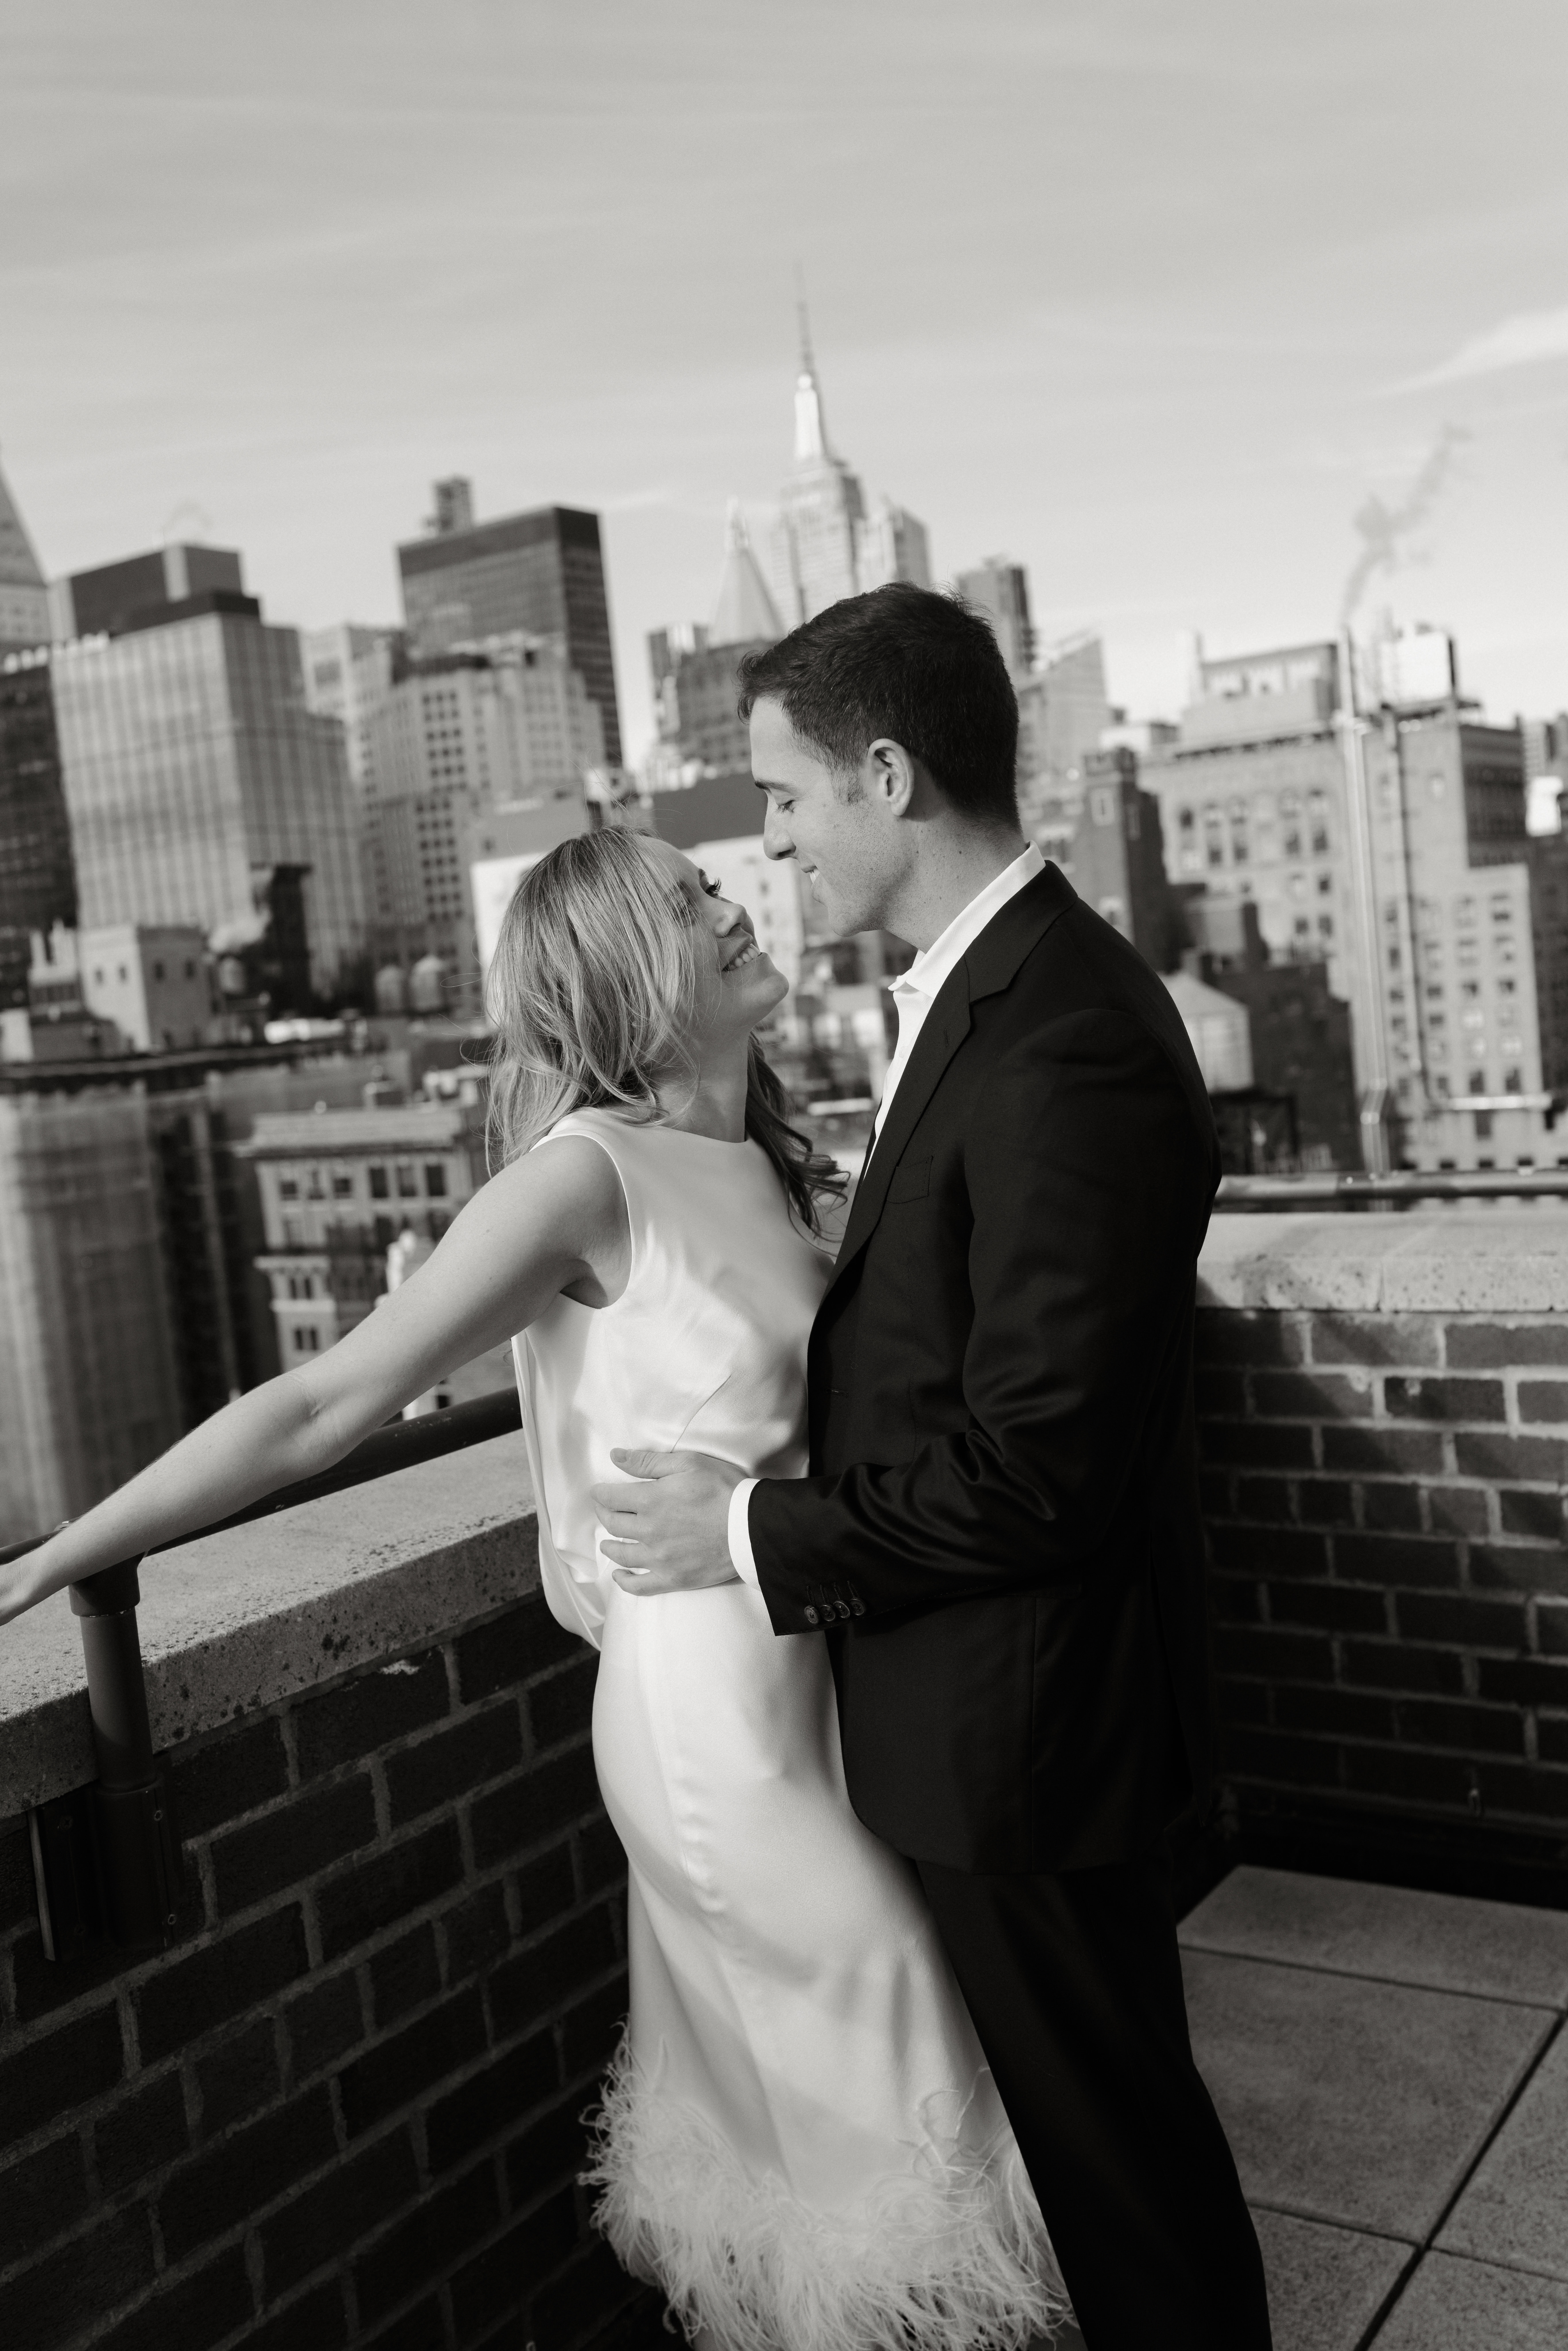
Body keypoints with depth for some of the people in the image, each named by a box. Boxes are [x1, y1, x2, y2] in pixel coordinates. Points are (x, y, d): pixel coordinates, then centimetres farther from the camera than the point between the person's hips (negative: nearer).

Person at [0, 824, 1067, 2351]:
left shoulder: (761, 1165, 4)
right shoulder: (587, 1176, -18)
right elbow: (323, 1405, -18)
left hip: (810, 1676, 7)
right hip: (712, 1710, -7)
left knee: (758, 2085, 22)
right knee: (895, 2086, 8)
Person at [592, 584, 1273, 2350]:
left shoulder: (1061, 1045, -28)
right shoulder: (1000, 990, 4)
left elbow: (1036, 1467, -27)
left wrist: (758, 1536, -17)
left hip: (1023, 1724, -9)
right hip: (985, 1694, 9)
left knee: (1105, 2120, 14)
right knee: (1065, 2094, 28)